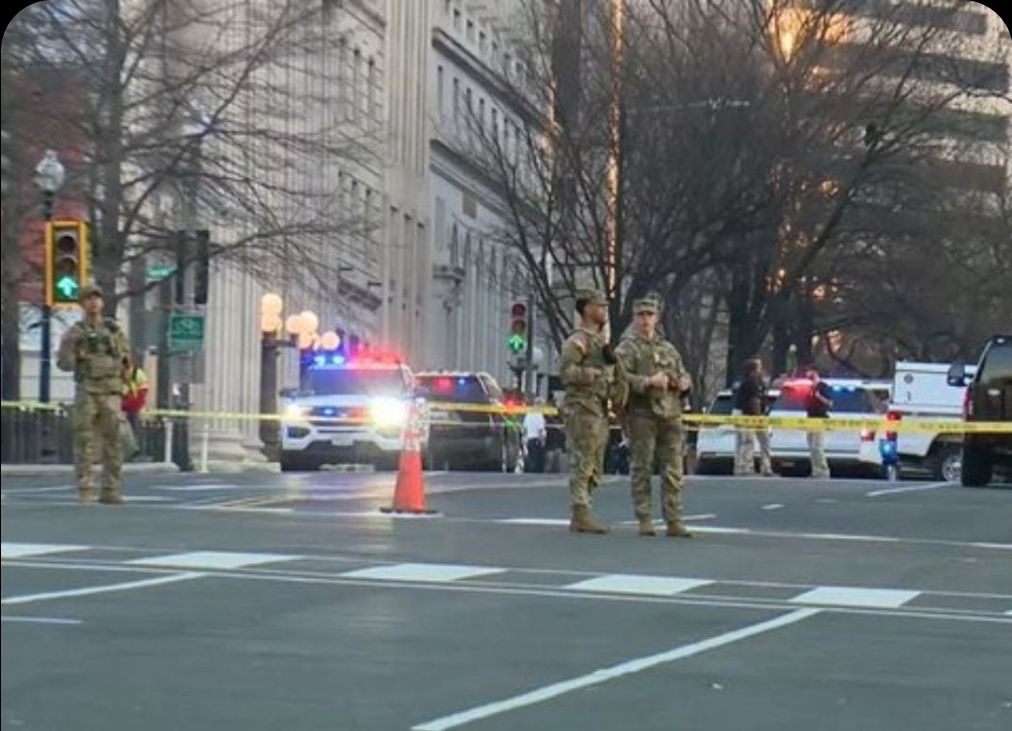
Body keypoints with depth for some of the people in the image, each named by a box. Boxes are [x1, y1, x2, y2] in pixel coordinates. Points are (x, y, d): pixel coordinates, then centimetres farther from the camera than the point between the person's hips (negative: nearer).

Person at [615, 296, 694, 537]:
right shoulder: (627, 349, 2)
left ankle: (674, 521, 3)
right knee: (642, 468, -3)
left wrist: (684, 383, 3)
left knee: (673, 470, 2)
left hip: (670, 415, 5)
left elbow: (684, 375, 27)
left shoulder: (668, 349, 21)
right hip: (642, 414, -5)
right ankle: (644, 521, 1)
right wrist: (648, 382, -23)